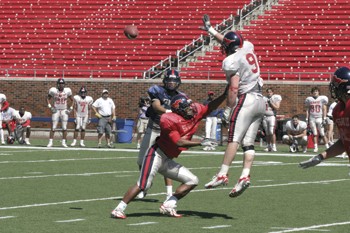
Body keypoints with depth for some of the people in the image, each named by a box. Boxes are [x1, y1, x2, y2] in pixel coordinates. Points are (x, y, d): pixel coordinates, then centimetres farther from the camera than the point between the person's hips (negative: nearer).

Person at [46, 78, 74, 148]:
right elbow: (48, 98, 6)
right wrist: (50, 106, -6)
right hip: (56, 110, -2)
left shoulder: (67, 90, -3)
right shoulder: (53, 90, -8)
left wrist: (71, 108, 1)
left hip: (64, 111, 2)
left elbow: (72, 100, 11)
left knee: (64, 128, 1)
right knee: (53, 127, -5)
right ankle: (50, 142, 0)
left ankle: (64, 142, 9)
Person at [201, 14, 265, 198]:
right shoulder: (248, 48, 14)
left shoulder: (231, 61, -7)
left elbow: (234, 88, -14)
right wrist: (211, 30, 42)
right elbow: (230, 42, 34)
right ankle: (245, 176, -8)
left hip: (246, 99, -8)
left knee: (233, 139, -12)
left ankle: (222, 175, -17)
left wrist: (228, 109, -7)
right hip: (260, 101, 8)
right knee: (248, 143, 3)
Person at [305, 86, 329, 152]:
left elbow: (324, 110, 1)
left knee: (322, 134, -5)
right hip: (312, 118, 2)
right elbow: (307, 110, 12)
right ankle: (315, 147, 9)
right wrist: (307, 119, 6)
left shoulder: (322, 99, 2)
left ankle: (327, 146, 0)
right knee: (315, 134, 4)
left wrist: (324, 119, -6)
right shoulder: (309, 99, 9)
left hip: (319, 118, -2)